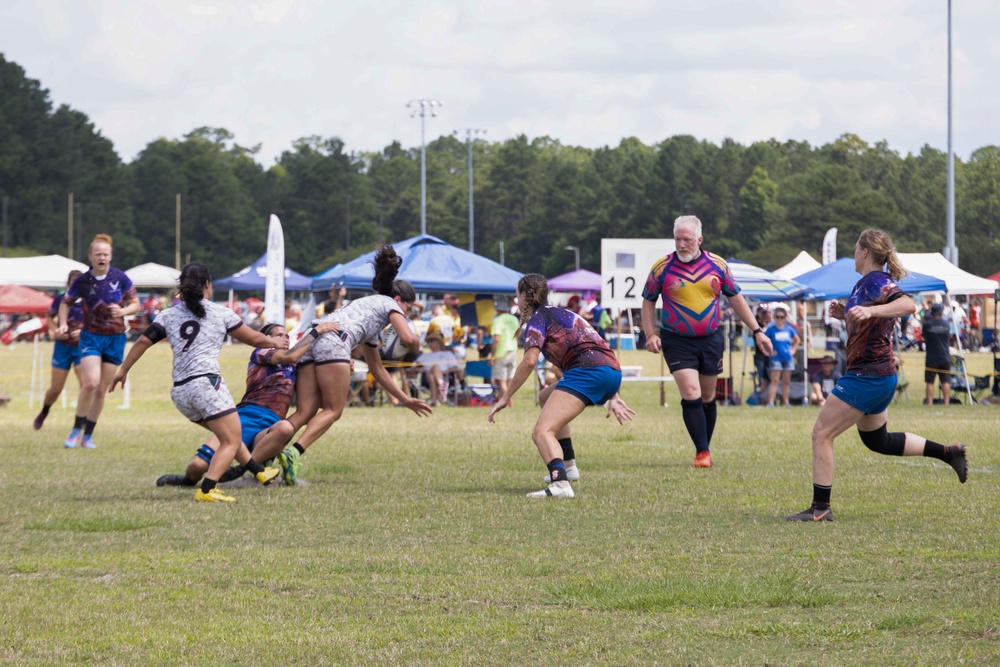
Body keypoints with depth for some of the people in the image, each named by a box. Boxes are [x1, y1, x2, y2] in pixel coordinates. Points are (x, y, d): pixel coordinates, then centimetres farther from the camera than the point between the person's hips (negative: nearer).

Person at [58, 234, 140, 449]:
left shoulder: (120, 278, -6)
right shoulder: (82, 281, -5)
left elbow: (136, 304, 3)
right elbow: (66, 303, 10)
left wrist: (123, 311, -18)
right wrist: (63, 324, -5)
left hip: (115, 338, 1)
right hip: (91, 337, -1)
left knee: (101, 389, 5)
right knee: (90, 383, -20)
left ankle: (88, 435, 17)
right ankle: (76, 430, -5)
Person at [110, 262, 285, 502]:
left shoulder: (169, 315, 12)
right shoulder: (221, 313, 5)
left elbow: (143, 341, 3)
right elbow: (254, 339, 13)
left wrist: (123, 370, 11)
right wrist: (275, 343, 32)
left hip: (180, 392, 6)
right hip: (206, 382, -6)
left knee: (228, 434, 24)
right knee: (231, 442, -3)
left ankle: (259, 472, 31)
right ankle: (206, 490, -22)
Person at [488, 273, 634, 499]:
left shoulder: (537, 318, 4)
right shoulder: (562, 313, 30)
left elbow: (529, 361, -12)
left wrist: (505, 398, -6)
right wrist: (612, 398, 31)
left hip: (587, 371, -9)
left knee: (542, 432, -18)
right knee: (546, 398, 33)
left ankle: (560, 484, -44)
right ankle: (568, 465, 31)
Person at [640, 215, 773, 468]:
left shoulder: (717, 265, 0)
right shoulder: (662, 267, -6)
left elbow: (735, 298, 10)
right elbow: (648, 301, 5)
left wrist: (757, 331, 7)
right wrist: (650, 334, -8)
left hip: (710, 340, 3)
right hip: (677, 341, -3)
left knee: (707, 397, 11)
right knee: (690, 395, -14)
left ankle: (705, 447, 26)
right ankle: (702, 452, -10)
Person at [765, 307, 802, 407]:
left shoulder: (789, 329, 5)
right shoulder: (771, 329, -6)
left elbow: (797, 340, 21)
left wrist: (793, 350, 8)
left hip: (788, 358, 4)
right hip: (776, 358, -4)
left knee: (786, 381, 10)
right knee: (775, 381, -10)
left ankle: (786, 402, 19)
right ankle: (770, 402, -14)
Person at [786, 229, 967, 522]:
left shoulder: (875, 281, -15)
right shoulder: (864, 284, 15)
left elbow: (908, 304, -32)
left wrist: (869, 311, -44)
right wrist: (845, 314, 10)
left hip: (867, 377, -11)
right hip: (882, 376, 11)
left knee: (821, 434, -8)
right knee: (877, 440, 25)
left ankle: (820, 508, -6)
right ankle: (949, 453, 27)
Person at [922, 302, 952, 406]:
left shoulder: (927, 324, -9)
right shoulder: (946, 324, -1)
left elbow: (924, 337, 3)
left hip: (931, 358, -2)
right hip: (945, 357, 2)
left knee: (930, 382, 2)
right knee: (945, 381, 4)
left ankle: (930, 402, -4)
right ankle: (946, 402, -2)